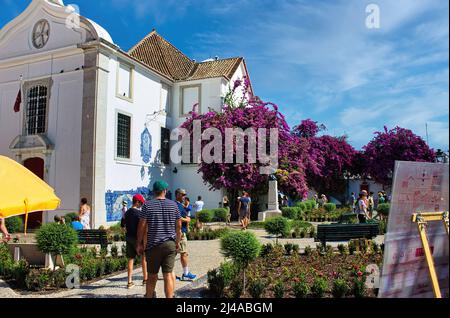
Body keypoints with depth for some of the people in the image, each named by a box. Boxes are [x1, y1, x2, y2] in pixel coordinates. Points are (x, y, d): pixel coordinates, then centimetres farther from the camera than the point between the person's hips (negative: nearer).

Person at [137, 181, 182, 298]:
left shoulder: (147, 205, -4)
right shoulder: (173, 205, 2)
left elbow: (142, 226, -6)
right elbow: (178, 225, 6)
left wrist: (139, 244, 3)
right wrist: (177, 242, 15)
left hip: (153, 245, -1)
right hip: (170, 244, 1)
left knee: (152, 275, 12)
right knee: (168, 274, 2)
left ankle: (149, 296, 25)